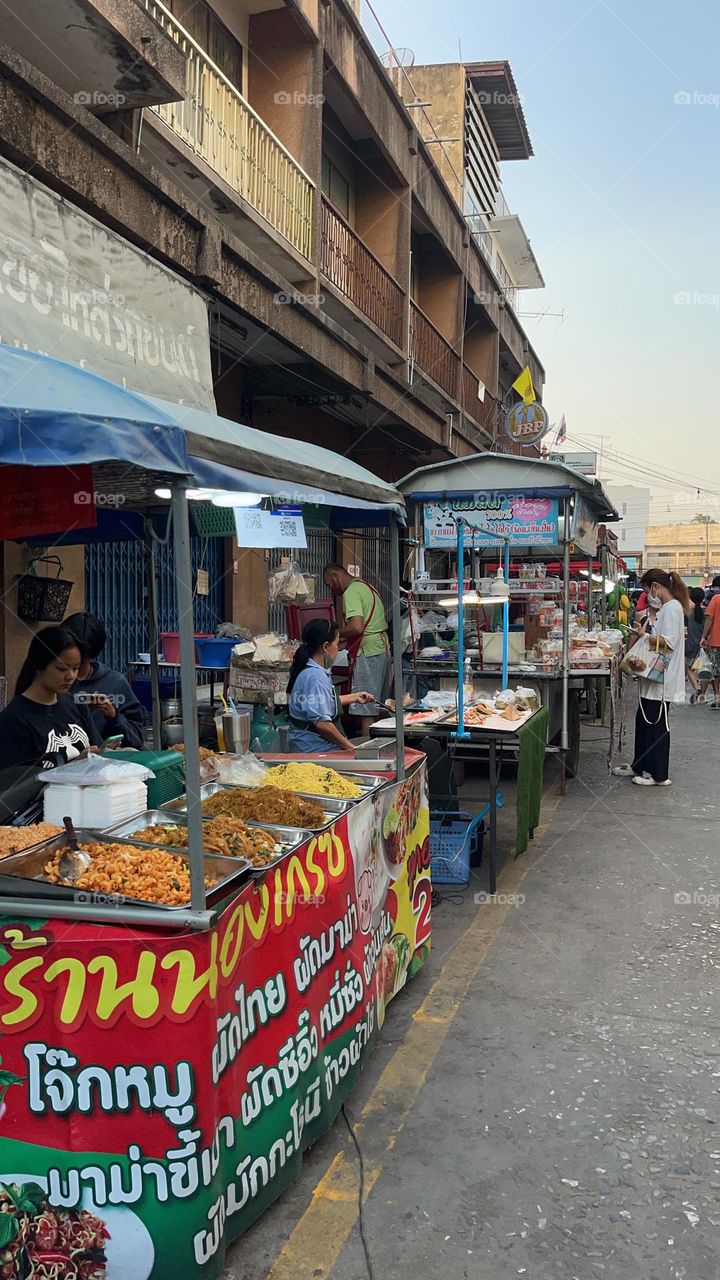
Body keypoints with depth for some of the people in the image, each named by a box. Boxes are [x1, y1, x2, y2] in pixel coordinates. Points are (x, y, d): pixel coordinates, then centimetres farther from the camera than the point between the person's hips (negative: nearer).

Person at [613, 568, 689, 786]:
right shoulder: (666, 608, 14)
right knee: (644, 721, 16)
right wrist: (645, 632, 8)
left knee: (657, 725, -1)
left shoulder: (672, 607, -16)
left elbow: (669, 642, -23)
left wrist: (644, 635, -14)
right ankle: (640, 766, 27)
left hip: (662, 680, -10)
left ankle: (659, 775, 8)